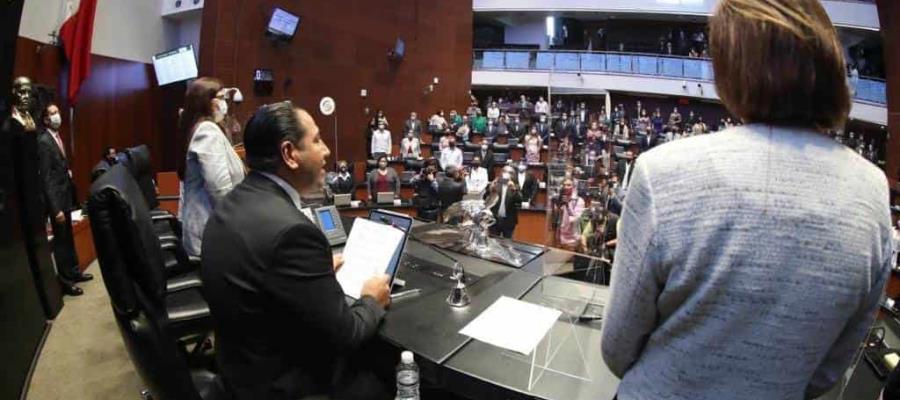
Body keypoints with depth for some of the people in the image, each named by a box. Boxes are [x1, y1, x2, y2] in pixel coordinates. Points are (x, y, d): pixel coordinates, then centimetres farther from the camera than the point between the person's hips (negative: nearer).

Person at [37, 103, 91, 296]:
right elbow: (46, 177, -21)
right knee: (60, 240, 2)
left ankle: (74, 272, 32)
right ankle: (65, 281, 12)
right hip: (56, 198, -9)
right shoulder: (43, 141, -17)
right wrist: (56, 208, -23)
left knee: (69, 237, 19)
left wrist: (67, 171, 2)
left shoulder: (58, 137, 10)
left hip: (65, 195, 9)